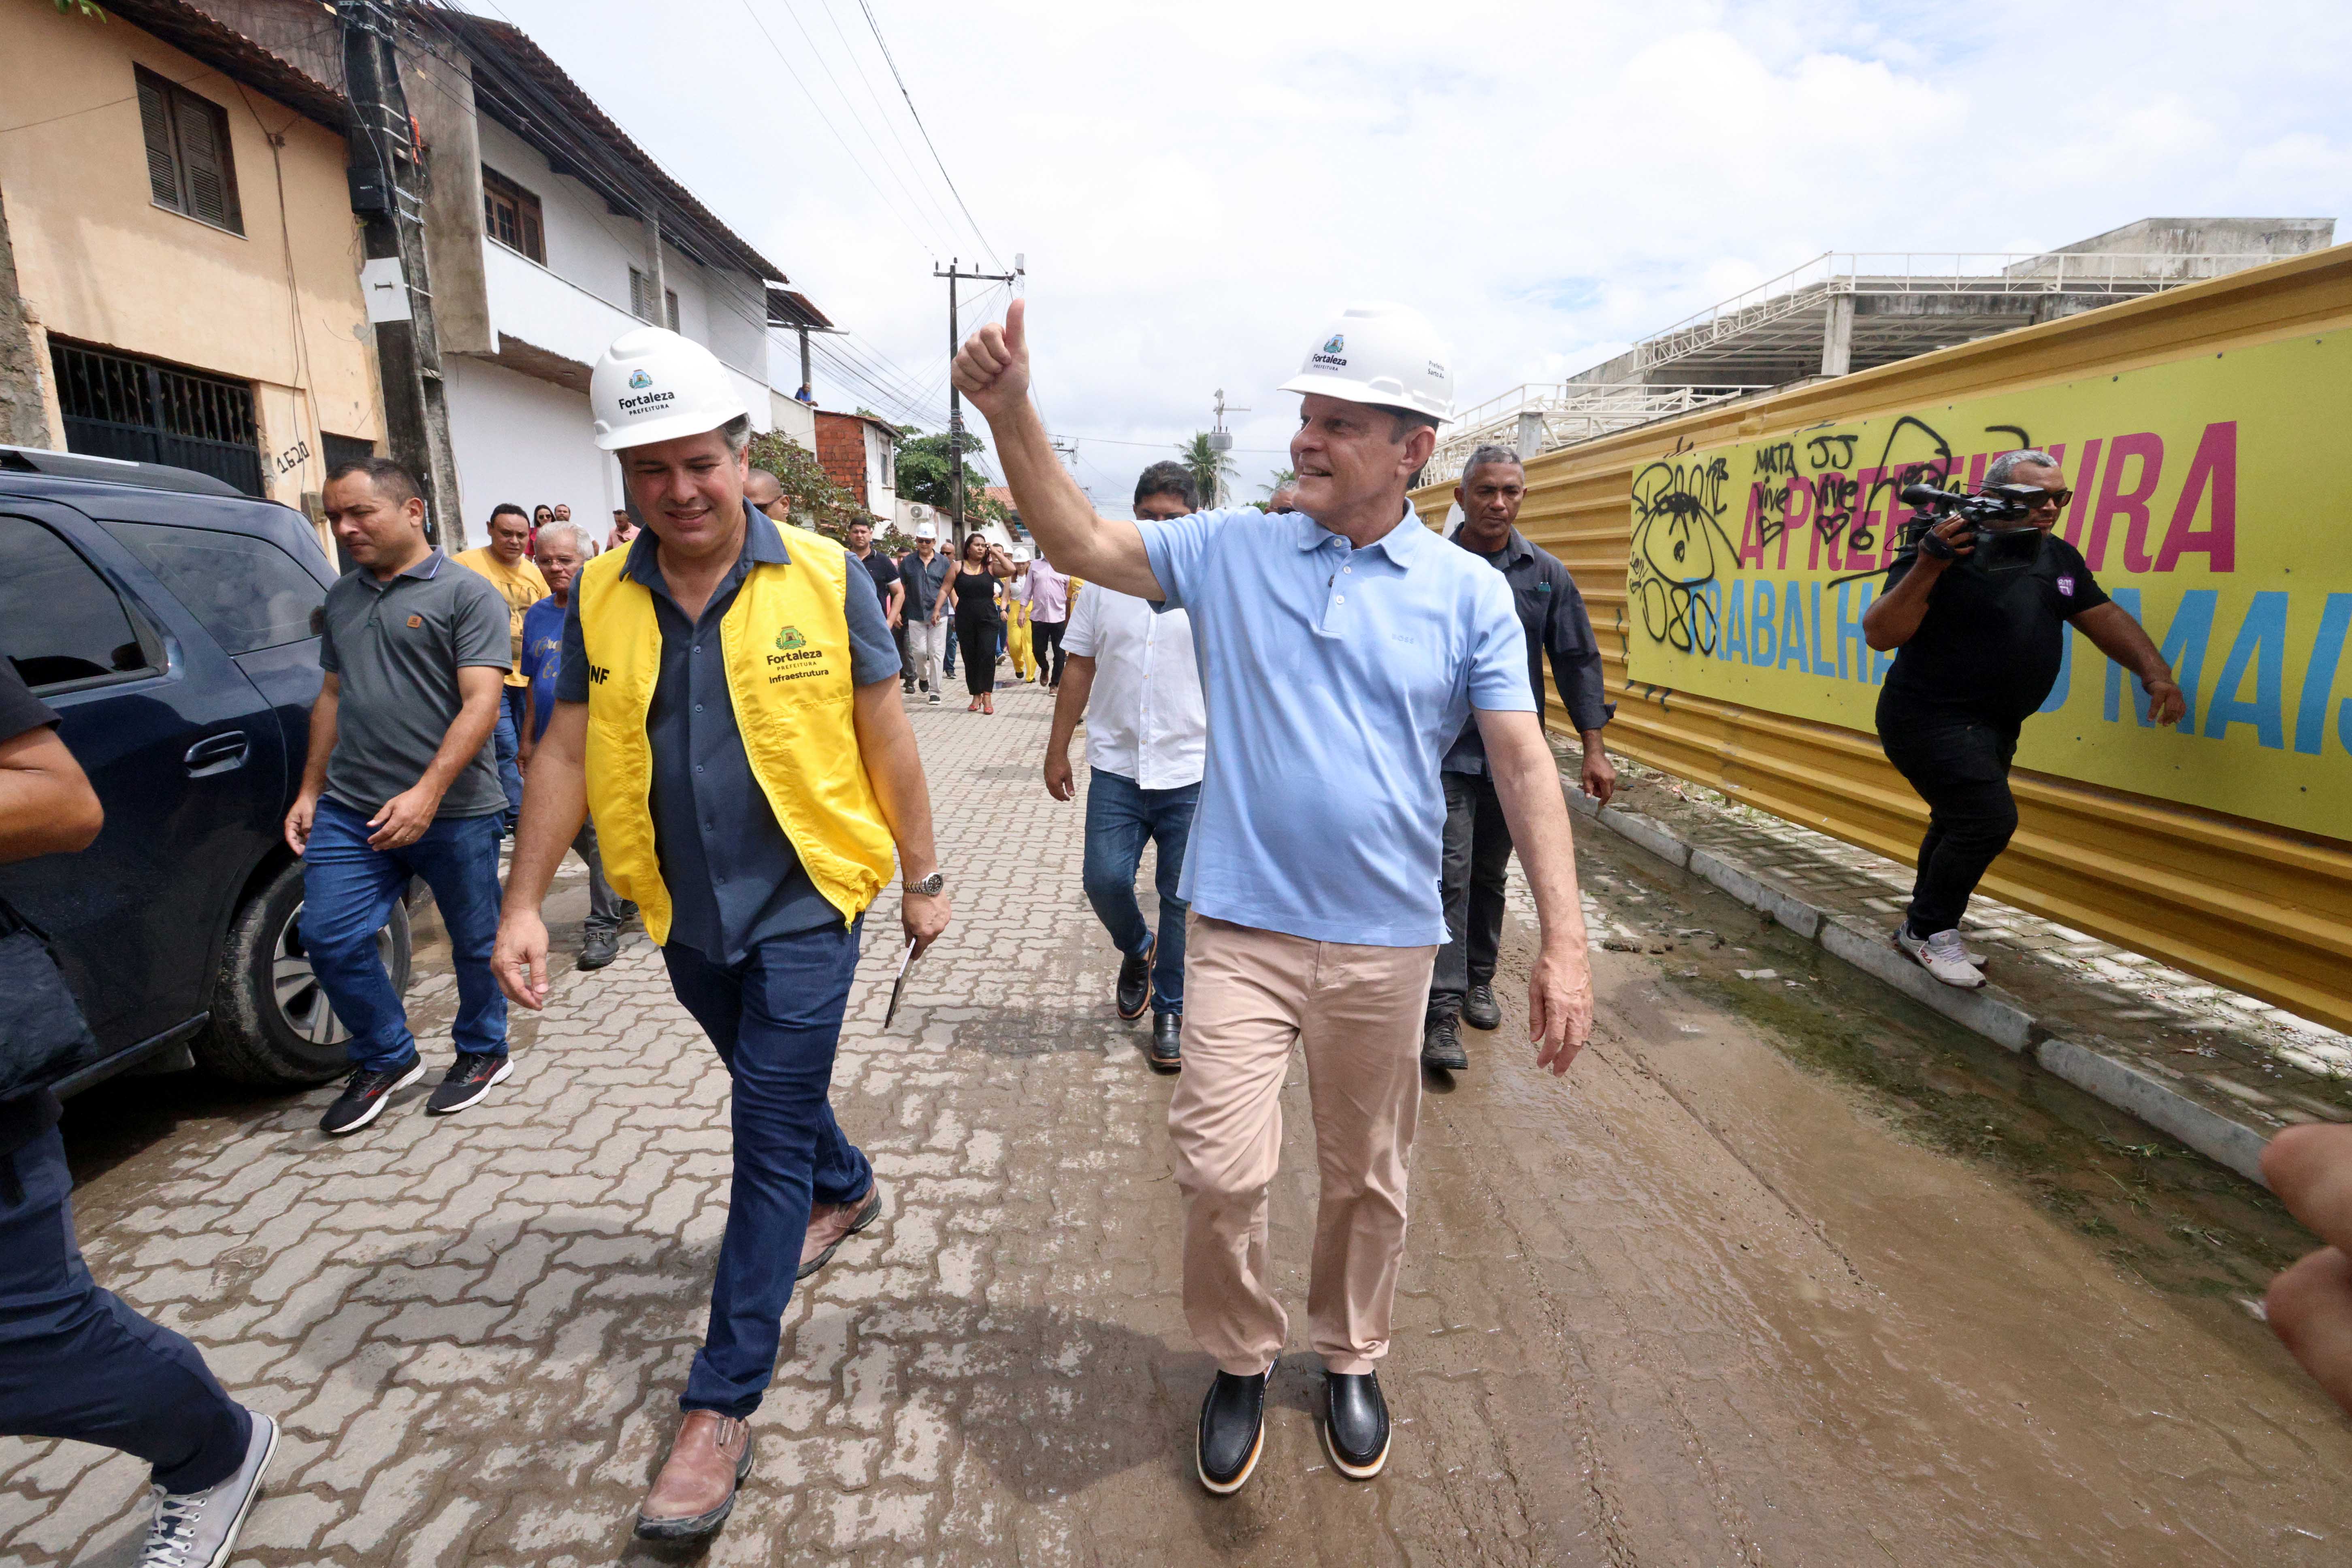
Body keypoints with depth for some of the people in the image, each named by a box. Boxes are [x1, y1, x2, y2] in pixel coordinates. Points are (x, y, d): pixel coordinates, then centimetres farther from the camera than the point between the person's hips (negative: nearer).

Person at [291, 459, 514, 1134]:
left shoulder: (466, 593, -6)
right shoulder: (342, 597, 15)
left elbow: (481, 703, -14)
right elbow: (332, 697, 22)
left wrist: (427, 791, -22)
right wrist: (310, 791, 17)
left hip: (453, 812, -6)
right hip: (350, 809, 6)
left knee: (474, 942, 7)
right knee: (329, 937, 2)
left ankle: (483, 1051, 29)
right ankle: (386, 1059, 22)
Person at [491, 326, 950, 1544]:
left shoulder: (825, 579, -10)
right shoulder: (599, 600, 0)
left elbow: (887, 740, -5)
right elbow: (565, 754, 4)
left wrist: (922, 877, -2)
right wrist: (523, 904, 0)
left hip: (803, 902, -4)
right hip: (687, 915, 5)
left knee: (768, 1143, 0)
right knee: (773, 1092, 24)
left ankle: (723, 1407, 13)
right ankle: (848, 1191, 54)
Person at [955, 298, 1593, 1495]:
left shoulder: (1468, 592, -2)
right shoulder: (1229, 551, 2)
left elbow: (1524, 763, -4)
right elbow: (1077, 542, 3)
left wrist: (1564, 940, -11)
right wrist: (1010, 413, -12)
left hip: (1383, 942, 0)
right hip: (1238, 926, 0)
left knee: (1365, 1178, 17)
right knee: (1220, 1169, -1)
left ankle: (1351, 1359, 45)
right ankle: (1240, 1362, 31)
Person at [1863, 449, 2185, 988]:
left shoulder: (2059, 558, 8)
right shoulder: (1951, 550, -18)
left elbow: (2103, 616, 16)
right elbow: (1879, 634, -24)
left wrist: (2155, 672, 3)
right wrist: (1927, 567, -34)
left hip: (1994, 727, 9)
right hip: (1933, 720, -9)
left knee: (1961, 826, 18)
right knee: (1989, 821, -17)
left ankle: (1928, 930, 34)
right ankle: (1928, 930, 3)